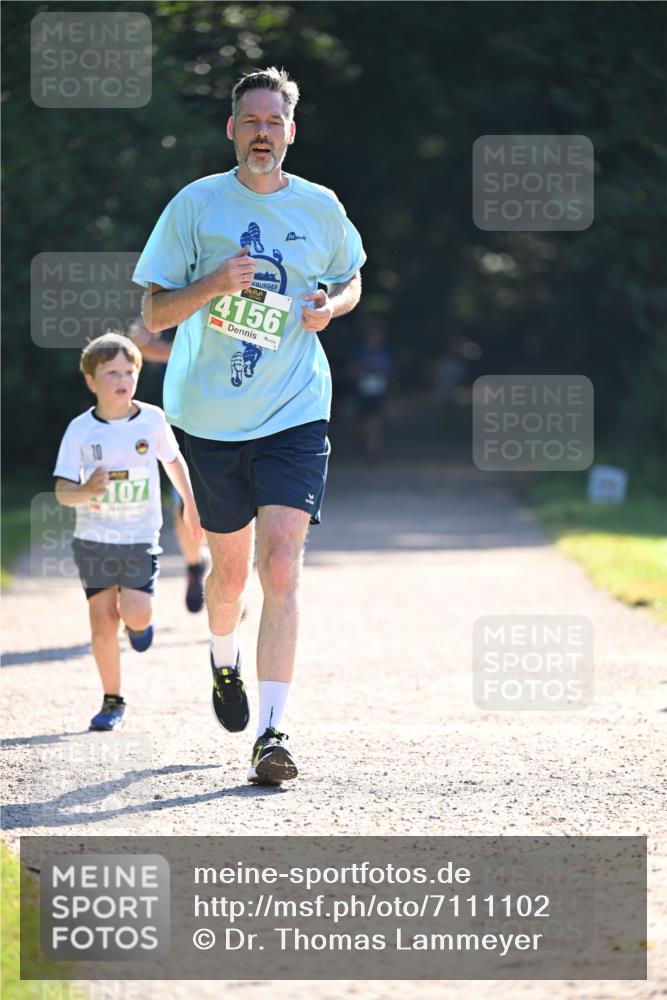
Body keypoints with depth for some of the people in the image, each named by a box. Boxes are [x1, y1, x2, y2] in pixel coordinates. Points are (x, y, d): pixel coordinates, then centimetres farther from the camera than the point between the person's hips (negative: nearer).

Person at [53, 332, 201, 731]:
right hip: (94, 539, 0)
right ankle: (113, 701, 15)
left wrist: (191, 504, 22)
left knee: (135, 615, -15)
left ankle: (139, 621, 23)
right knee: (103, 625, -1)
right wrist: (88, 491, -33)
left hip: (140, 538, 0)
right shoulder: (81, 430, -9)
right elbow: (62, 492, -11)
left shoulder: (152, 419, -6)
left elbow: (173, 459, 14)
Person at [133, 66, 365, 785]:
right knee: (231, 568, 14)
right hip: (211, 417, 1)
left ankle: (270, 731, -15)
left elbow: (351, 280, 22)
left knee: (281, 569, -14)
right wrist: (214, 284, -20)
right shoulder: (196, 205, -1)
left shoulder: (321, 208, 3)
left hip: (295, 415, 0)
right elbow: (153, 314, -2)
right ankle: (224, 663, 47)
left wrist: (331, 306, -1)